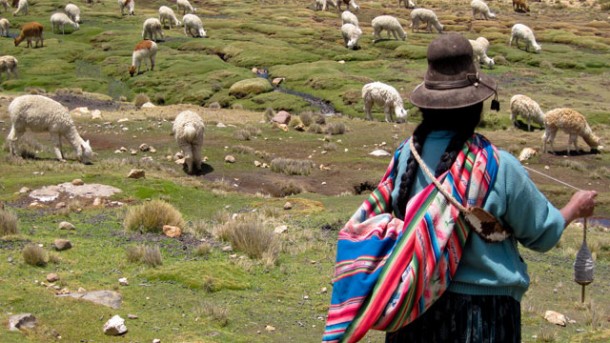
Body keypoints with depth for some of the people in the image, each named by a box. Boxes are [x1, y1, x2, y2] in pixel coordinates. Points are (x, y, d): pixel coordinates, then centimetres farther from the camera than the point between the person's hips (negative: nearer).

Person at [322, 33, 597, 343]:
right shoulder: (499, 167, -18)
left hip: (416, 303, 4)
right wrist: (576, 208, 16)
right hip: (482, 312, -4)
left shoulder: (406, 155, -6)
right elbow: (542, 233, -3)